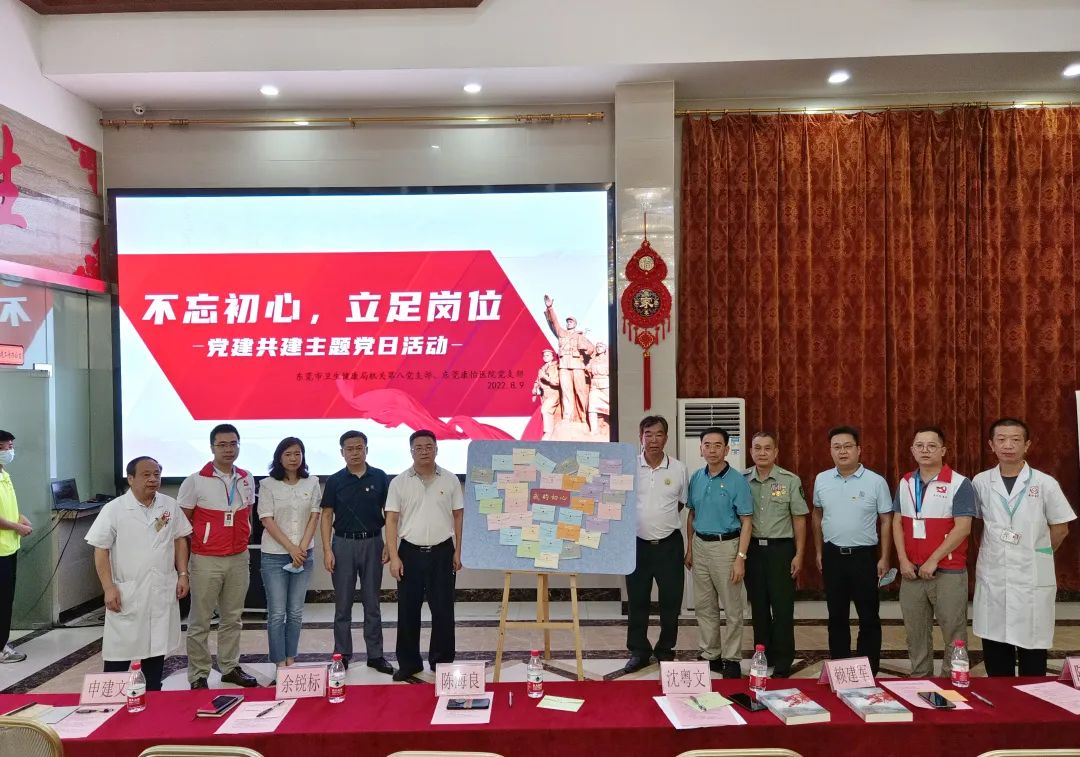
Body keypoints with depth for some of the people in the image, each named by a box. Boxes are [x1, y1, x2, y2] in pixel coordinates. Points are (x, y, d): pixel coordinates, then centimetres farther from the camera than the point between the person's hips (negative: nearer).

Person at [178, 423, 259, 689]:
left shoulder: (247, 479, 5)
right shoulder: (196, 481, -8)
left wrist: (244, 541, 10)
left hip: (239, 559, 4)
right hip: (206, 560, -4)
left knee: (232, 617, 13)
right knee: (200, 621, 4)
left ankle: (230, 667, 25)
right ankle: (198, 675, 14)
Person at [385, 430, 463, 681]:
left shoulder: (450, 480, 2)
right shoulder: (399, 482, -1)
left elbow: (458, 516, 6)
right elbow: (391, 521, -1)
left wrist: (457, 551, 1)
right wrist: (394, 557, -8)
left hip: (442, 552, 0)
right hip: (410, 552, 0)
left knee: (443, 610, 5)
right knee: (407, 611, 6)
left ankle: (442, 661, 19)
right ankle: (409, 662, 20)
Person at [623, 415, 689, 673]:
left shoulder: (678, 469, -1)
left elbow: (681, 503, 12)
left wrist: (662, 520, 6)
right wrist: (642, 521, 1)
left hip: (669, 544, 1)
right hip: (637, 543, 0)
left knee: (671, 601, 9)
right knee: (637, 601, 10)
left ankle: (665, 650, 27)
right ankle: (638, 651, 24)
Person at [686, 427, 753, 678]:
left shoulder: (737, 481, -10)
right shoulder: (696, 478, 5)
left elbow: (746, 522, -10)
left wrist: (741, 558, -16)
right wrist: (689, 549, 12)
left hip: (726, 546, -5)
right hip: (700, 545, 5)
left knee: (733, 608, 4)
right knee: (704, 606, 13)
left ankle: (731, 659, 17)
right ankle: (710, 655, 25)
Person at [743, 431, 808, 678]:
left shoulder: (790, 481, -3)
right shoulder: (742, 480, 2)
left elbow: (799, 519, 0)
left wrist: (799, 554, -4)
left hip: (780, 548, -2)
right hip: (752, 549, 2)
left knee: (782, 607, 0)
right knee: (758, 606, 11)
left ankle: (782, 663, 11)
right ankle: (762, 657, 23)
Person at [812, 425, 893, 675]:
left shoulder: (876, 482, -7)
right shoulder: (821, 480, 2)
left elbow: (886, 521, -3)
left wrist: (884, 558, -6)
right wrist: (819, 551, 13)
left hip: (864, 556, -3)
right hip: (832, 555, 3)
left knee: (869, 617, 6)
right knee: (836, 616, 13)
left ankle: (869, 671, 19)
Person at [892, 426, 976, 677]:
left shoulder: (959, 484, -8)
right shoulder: (905, 483, 8)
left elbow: (963, 527, -14)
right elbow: (897, 522, 9)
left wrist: (933, 560, -16)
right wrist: (903, 560, -2)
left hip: (948, 572, -5)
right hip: (912, 572, 5)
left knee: (954, 634, 5)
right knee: (915, 634, 13)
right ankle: (919, 680, 26)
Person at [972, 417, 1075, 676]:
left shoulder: (1045, 483, -3)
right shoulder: (981, 482, 2)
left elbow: (1060, 529, 5)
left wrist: (1036, 556, 6)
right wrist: (991, 553, 8)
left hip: (1033, 579, -2)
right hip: (992, 579, 2)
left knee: (1032, 650, 3)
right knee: (995, 656, 9)